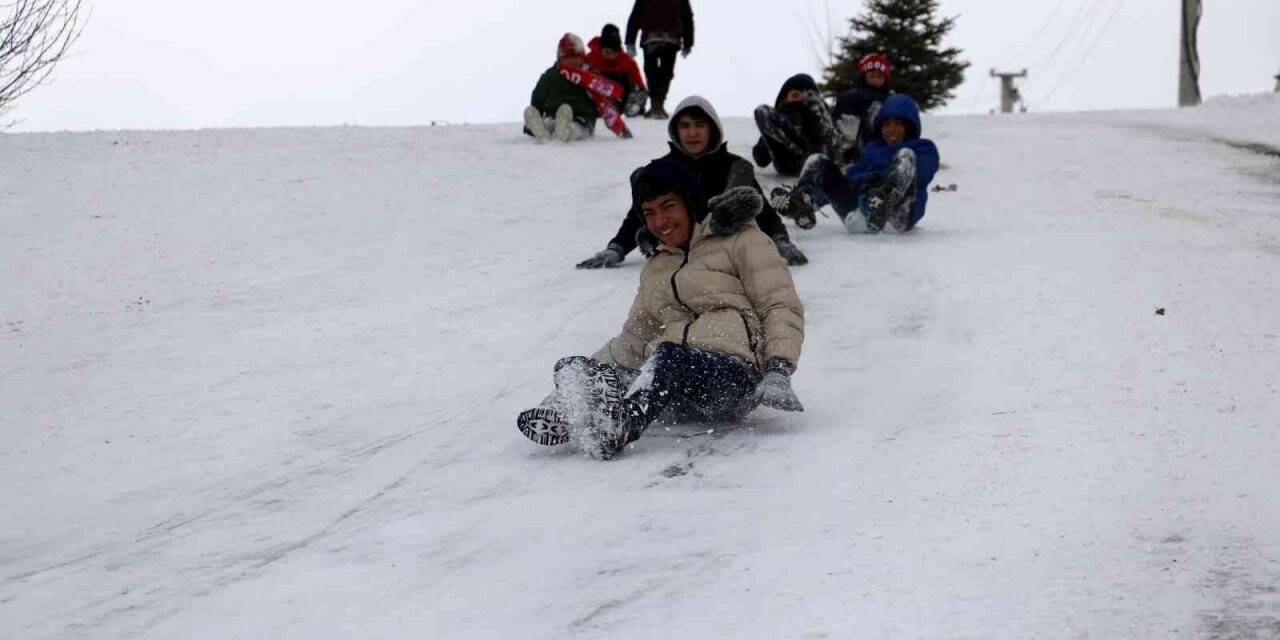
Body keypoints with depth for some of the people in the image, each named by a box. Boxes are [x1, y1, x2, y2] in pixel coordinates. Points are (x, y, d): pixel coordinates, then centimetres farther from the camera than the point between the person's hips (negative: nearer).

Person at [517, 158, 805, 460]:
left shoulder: (741, 241, 13)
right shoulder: (654, 271, 33)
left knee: (668, 357, -39)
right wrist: (591, 369, 10)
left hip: (734, 370, -6)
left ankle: (618, 425, -64)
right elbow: (633, 340, 29)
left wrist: (778, 371, -14)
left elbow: (782, 307, 3)